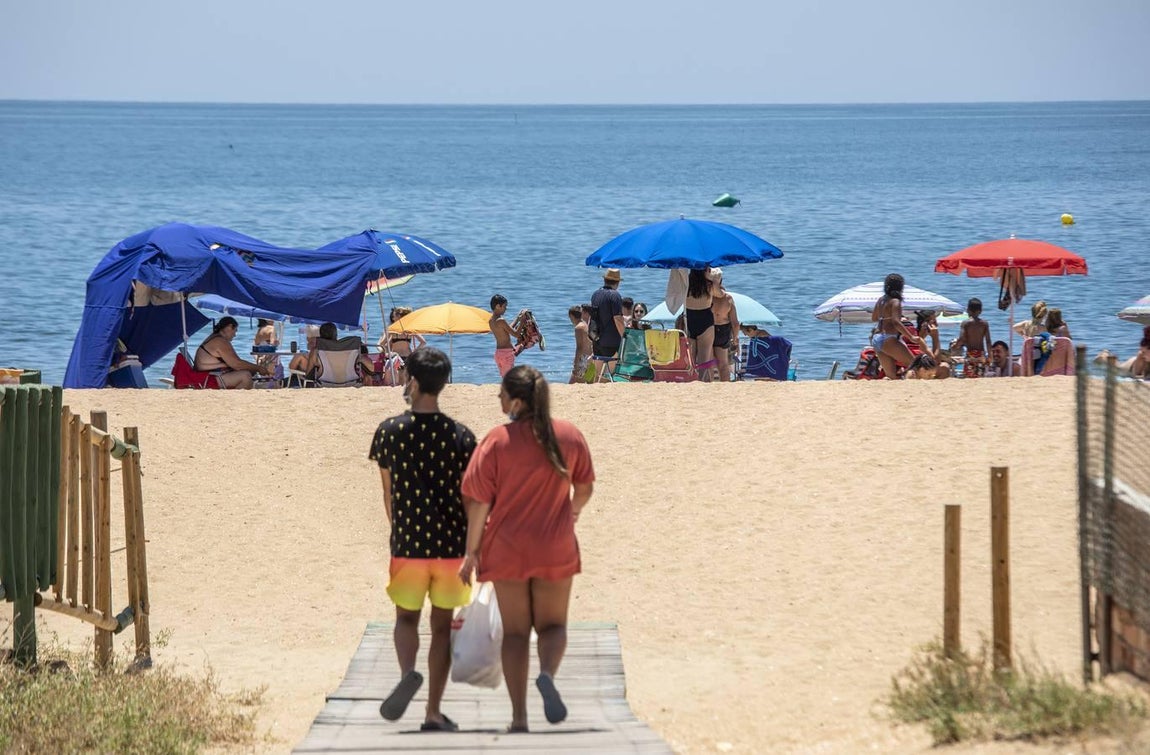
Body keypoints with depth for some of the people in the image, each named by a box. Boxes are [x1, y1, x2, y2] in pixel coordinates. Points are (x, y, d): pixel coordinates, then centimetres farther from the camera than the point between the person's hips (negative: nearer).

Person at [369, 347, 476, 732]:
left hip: (407, 543, 0)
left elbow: (388, 493, 5)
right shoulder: (461, 436, -6)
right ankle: (433, 713, 11)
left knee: (406, 617, 17)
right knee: (442, 625, 11)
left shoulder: (389, 431, -5)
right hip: (451, 544, 0)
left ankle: (408, 672, -14)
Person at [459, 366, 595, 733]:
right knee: (552, 624, 15)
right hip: (556, 549, 1)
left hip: (507, 550, -1)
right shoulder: (570, 436, -4)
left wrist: (472, 552, 0)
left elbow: (478, 502, -10)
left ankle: (519, 718, 3)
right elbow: (584, 487, 8)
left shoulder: (497, 440, -13)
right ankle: (547, 673, -18)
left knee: (515, 631, 9)